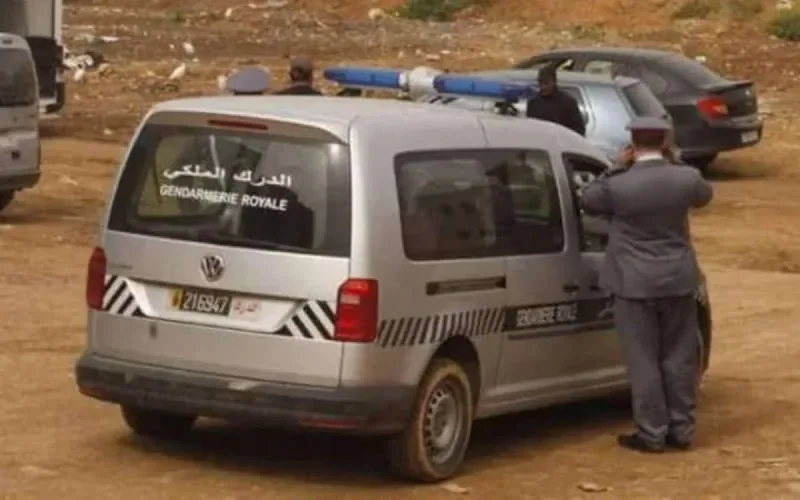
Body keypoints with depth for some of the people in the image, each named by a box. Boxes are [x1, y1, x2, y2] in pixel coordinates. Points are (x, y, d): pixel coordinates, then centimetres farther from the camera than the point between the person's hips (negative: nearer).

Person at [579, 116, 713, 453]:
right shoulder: (686, 178, -7)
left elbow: (587, 201, 2)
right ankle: (681, 430, 19)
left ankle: (652, 434, 8)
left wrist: (617, 167, 4)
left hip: (635, 284, -4)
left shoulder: (618, 186, -18)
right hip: (678, 281, 4)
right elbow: (704, 196, 16)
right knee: (679, 359, 12)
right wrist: (673, 164, 23)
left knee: (644, 362, 4)